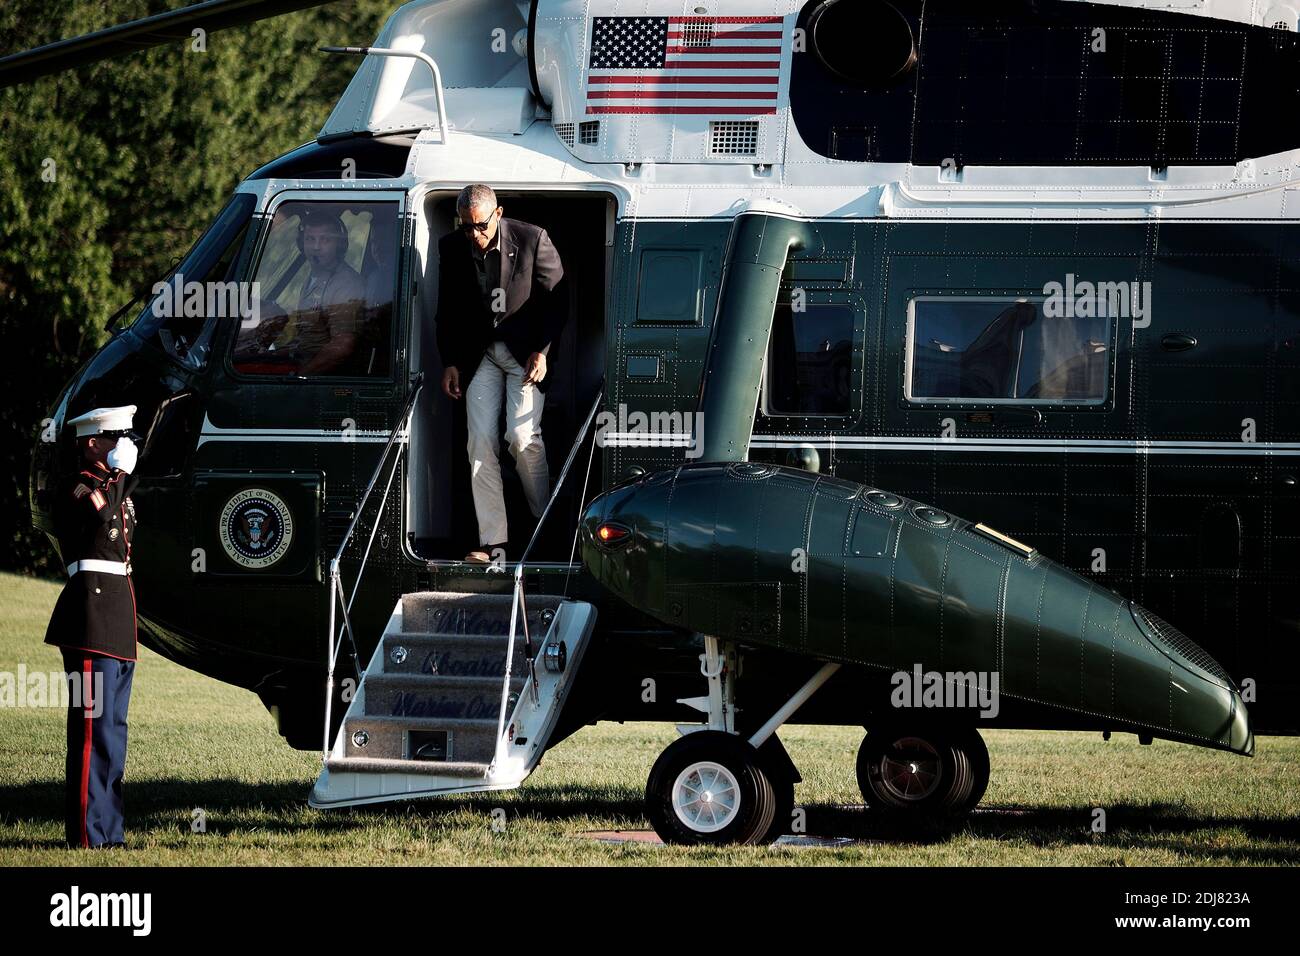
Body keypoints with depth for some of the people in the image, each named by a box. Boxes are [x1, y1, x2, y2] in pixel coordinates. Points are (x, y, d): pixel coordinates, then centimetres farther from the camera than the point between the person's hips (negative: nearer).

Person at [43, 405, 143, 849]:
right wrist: (118, 476, -13)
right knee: (93, 726, -11)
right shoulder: (76, 488, -7)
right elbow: (101, 516, -23)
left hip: (118, 623, 10)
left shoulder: (116, 490, 21)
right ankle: (87, 832, -12)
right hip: (93, 613, -10)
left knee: (111, 727, 11)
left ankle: (108, 829, 15)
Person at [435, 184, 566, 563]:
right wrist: (450, 363, 4)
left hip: (525, 351, -3)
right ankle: (492, 542, -4)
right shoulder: (451, 247, -3)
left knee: (522, 436, -14)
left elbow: (556, 299, -5)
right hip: (479, 354, 3)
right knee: (480, 442, -6)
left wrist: (541, 351, -11)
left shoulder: (532, 240, -14)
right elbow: (447, 311, 8)